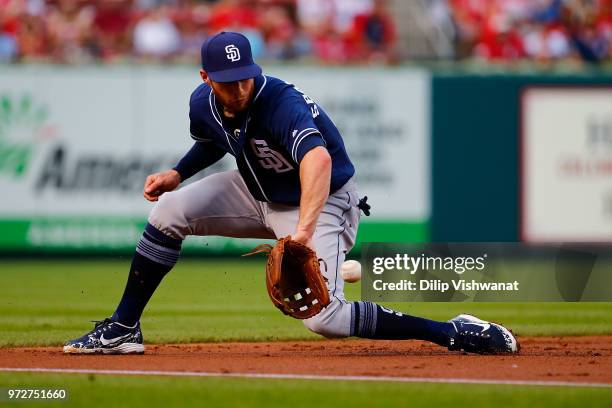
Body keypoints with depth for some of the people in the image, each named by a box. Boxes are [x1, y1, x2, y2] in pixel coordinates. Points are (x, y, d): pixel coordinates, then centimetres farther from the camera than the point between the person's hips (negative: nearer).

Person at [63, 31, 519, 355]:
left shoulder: (281, 104, -36)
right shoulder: (203, 104, -12)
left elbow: (318, 158, -56)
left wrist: (304, 231, -70)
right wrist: (178, 174, 0)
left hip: (323, 202, -7)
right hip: (258, 195, 7)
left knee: (323, 319, -22)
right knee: (169, 210, -9)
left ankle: (456, 332, -13)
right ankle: (122, 330, 3)